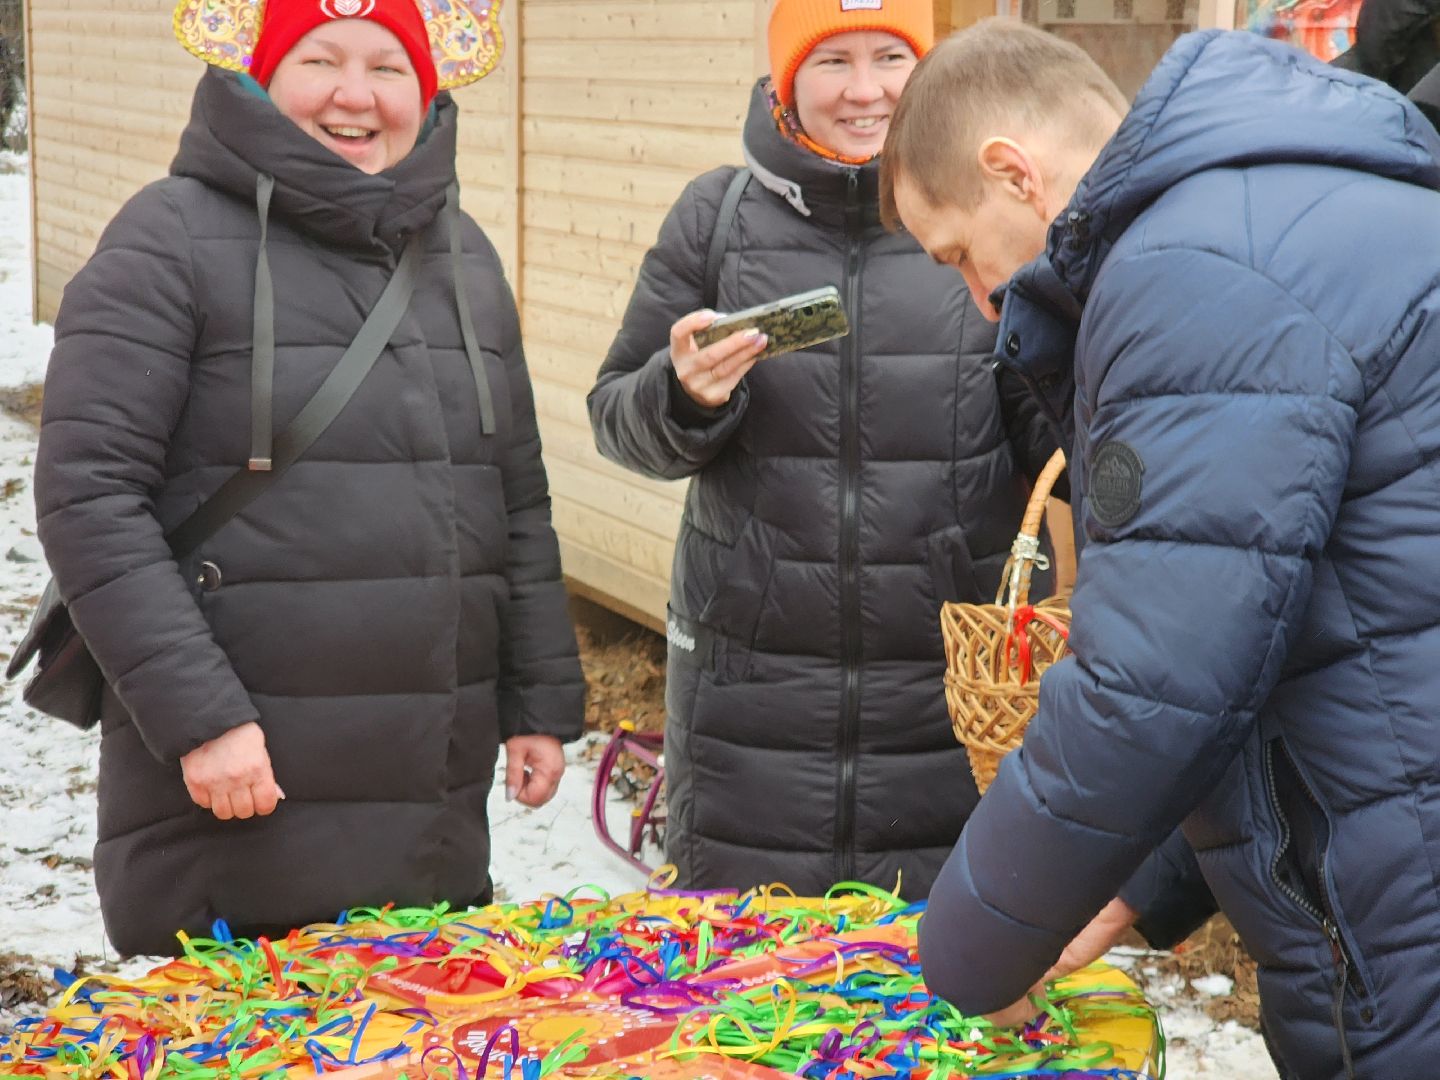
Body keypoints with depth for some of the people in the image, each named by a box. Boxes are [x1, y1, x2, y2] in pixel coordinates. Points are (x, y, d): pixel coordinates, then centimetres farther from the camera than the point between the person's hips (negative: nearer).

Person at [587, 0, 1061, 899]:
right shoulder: (720, 214, 3)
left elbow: (1050, 439, 4)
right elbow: (618, 418, 8)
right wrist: (684, 395, -14)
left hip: (947, 694, -1)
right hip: (752, 683, 1)